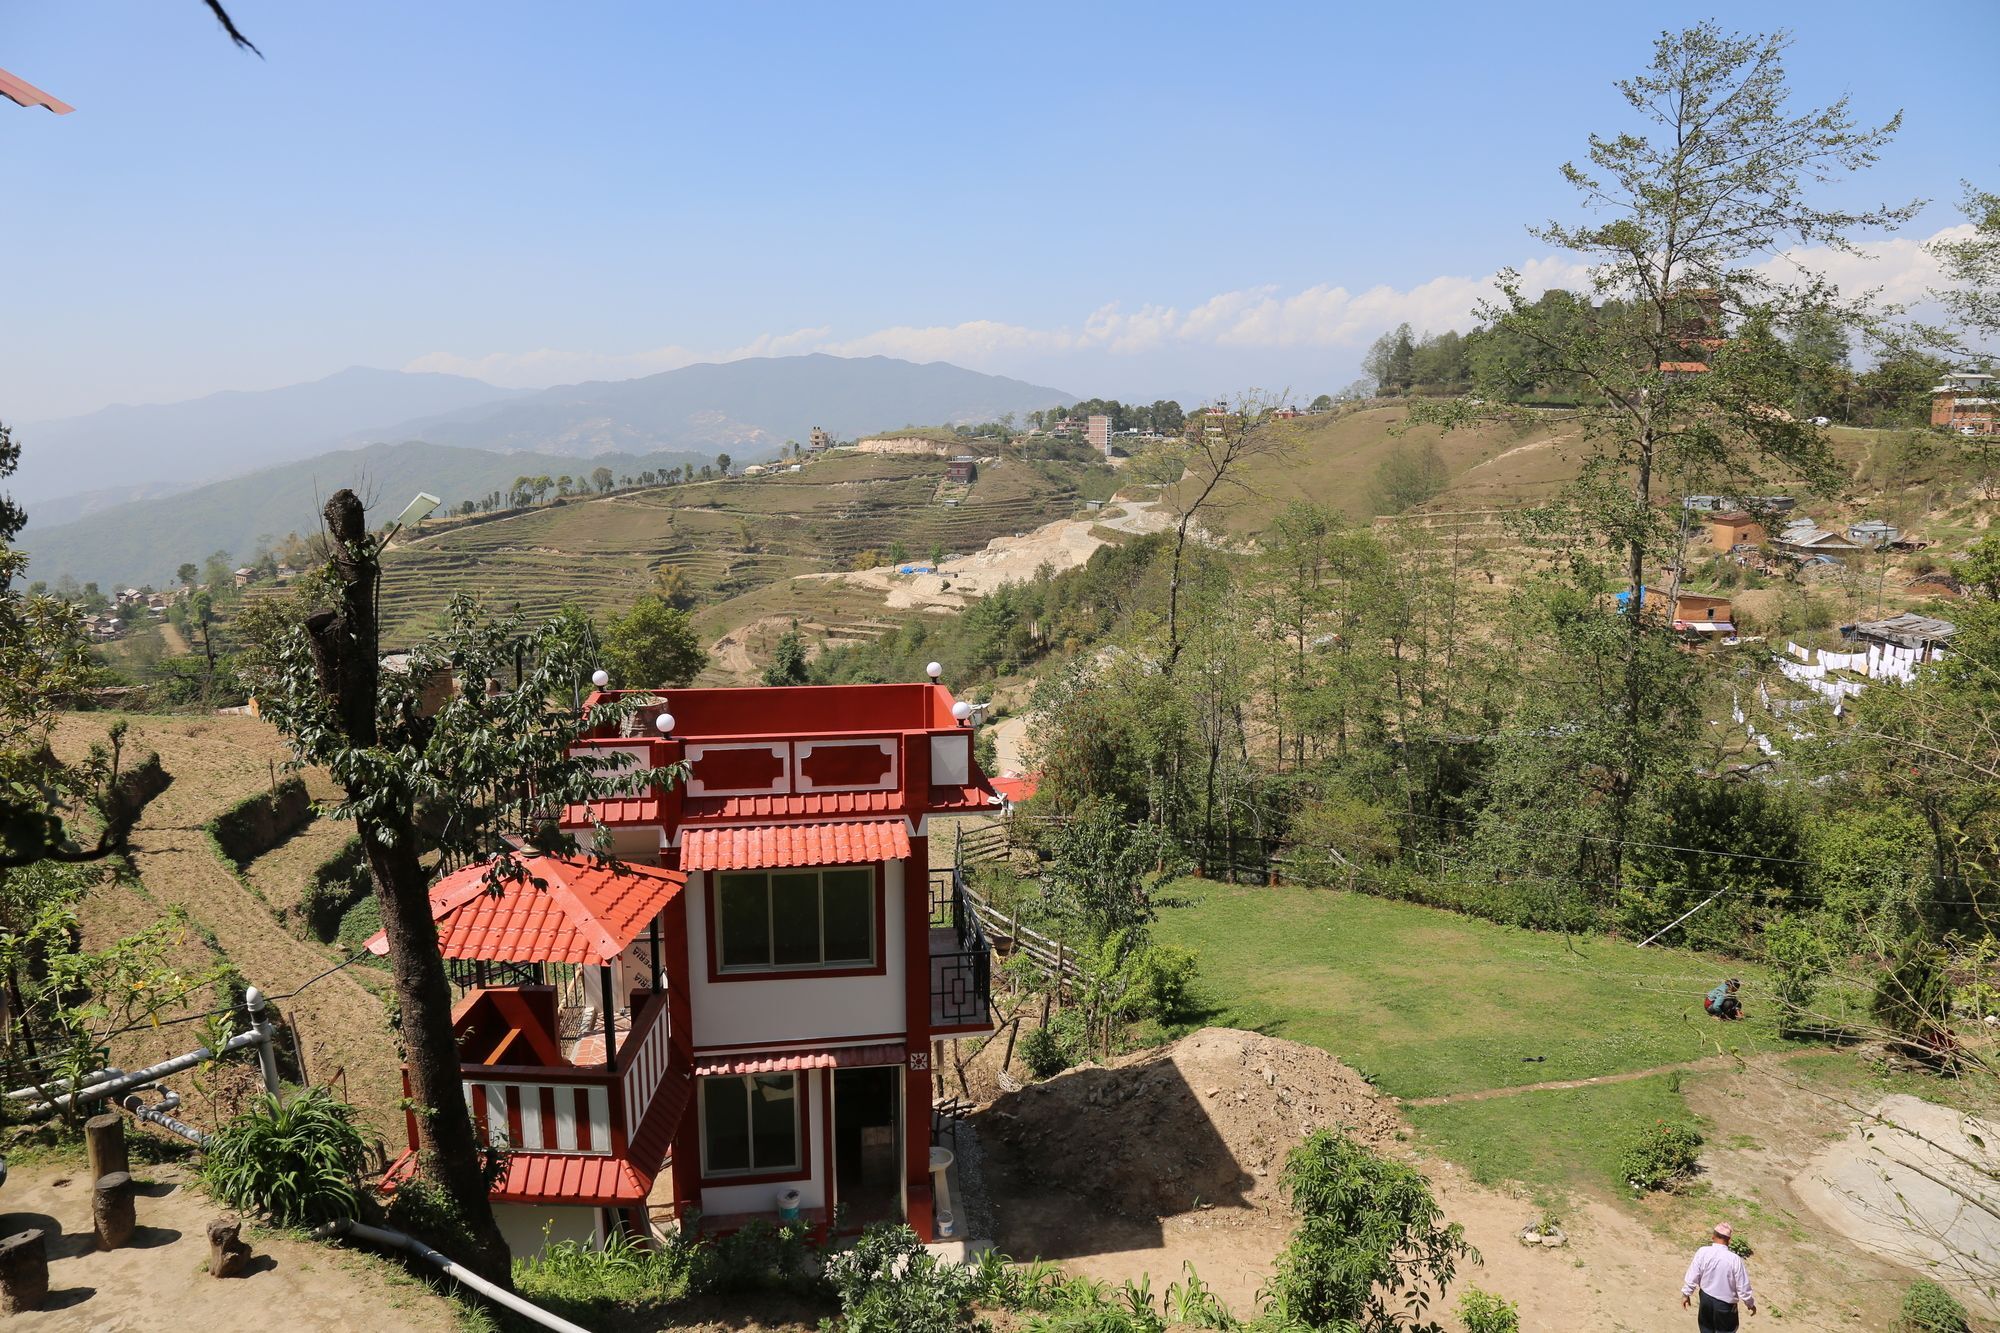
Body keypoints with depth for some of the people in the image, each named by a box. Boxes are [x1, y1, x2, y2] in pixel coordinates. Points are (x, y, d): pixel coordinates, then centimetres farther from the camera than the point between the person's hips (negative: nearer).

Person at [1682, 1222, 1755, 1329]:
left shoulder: (1703, 1252, -16)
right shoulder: (1735, 1259, -23)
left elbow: (1692, 1275, -7)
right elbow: (1743, 1287, -13)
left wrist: (1686, 1294, 8)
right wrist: (1750, 1304, 6)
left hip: (1706, 1298, 2)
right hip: (1726, 1303, -2)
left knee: (1706, 1328, 24)